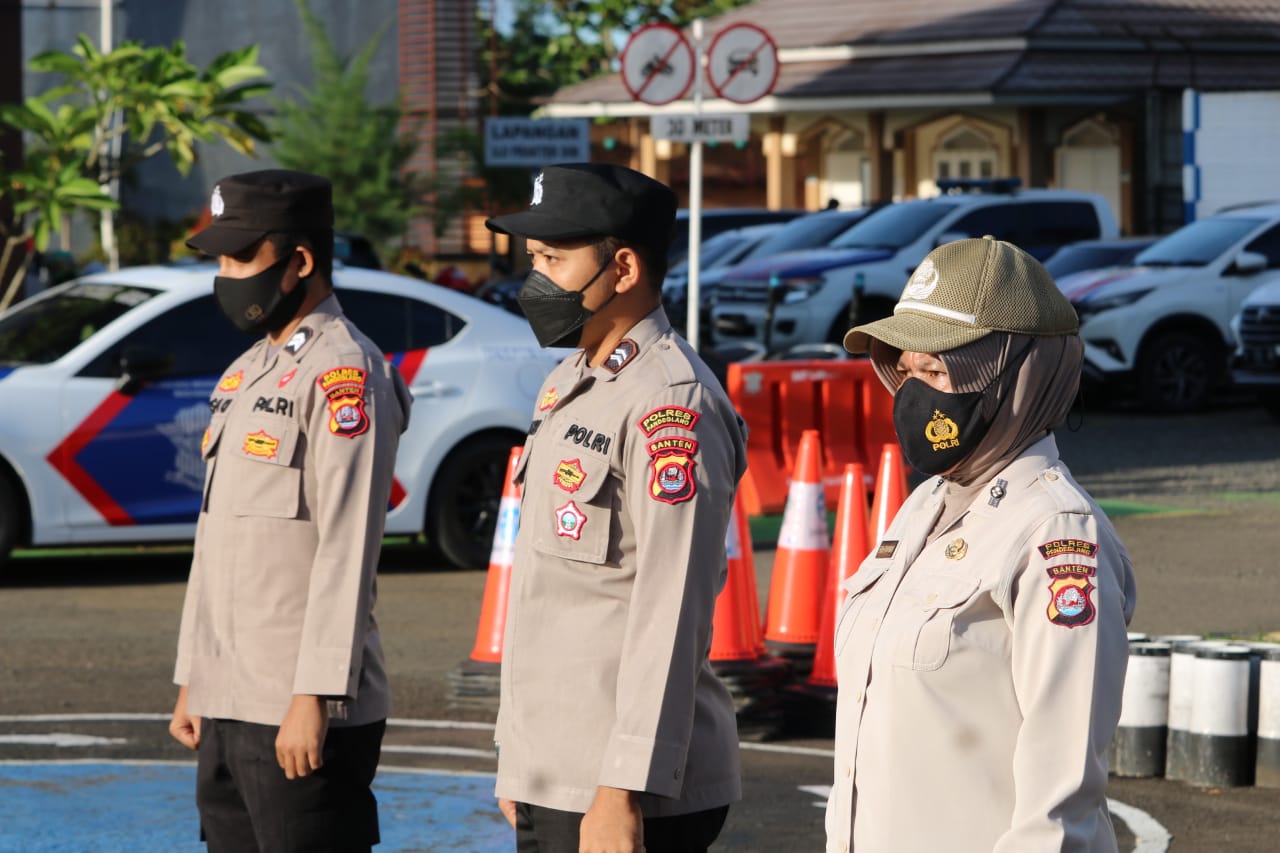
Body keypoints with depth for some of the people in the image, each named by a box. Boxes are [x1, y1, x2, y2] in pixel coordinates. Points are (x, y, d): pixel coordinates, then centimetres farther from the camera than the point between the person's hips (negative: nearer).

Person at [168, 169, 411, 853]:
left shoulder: (344, 376, -11)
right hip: (227, 706, 9)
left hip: (302, 716, -9)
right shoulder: (243, 374, 18)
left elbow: (347, 551, -18)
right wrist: (191, 680, 19)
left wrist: (314, 699, -22)